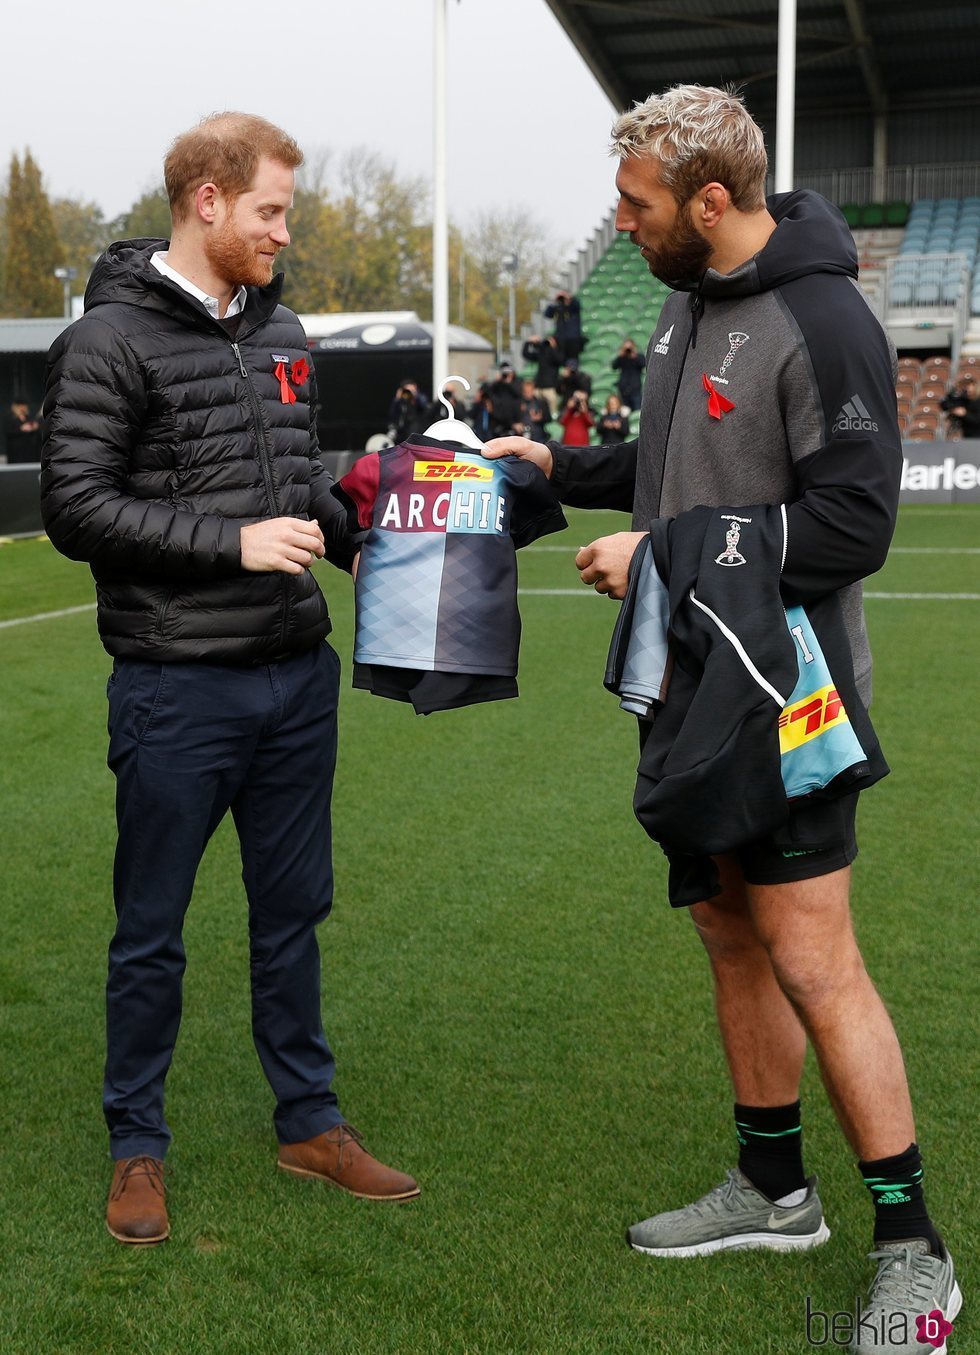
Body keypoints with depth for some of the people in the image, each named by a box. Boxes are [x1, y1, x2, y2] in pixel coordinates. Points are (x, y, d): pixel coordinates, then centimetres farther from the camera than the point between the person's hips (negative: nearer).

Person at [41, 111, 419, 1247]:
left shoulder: (279, 330, 12)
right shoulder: (112, 339, -10)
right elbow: (76, 507, -15)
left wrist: (354, 544, 4)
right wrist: (233, 540, -19)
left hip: (296, 679, 7)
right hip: (178, 692, -6)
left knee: (293, 913, 16)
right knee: (150, 931, 7)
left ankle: (309, 1123, 30)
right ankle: (137, 1148, 23)